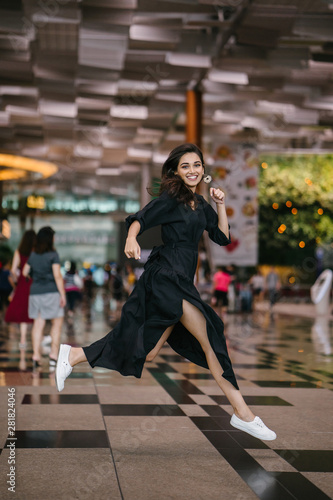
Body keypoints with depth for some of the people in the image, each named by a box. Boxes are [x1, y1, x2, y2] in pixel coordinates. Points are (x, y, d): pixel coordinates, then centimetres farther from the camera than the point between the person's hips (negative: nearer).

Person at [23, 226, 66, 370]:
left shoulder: (33, 255, 7)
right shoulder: (53, 255, -8)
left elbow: (25, 272, 16)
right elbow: (57, 276, -13)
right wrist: (63, 294, -10)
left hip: (35, 292, 5)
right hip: (51, 292, -5)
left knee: (38, 323, 6)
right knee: (57, 322, 5)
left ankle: (36, 355, 1)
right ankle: (54, 353, -3)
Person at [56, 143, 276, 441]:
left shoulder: (201, 204, 19)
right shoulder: (172, 198, -3)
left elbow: (222, 237, 20)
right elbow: (141, 219, -14)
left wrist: (220, 204, 12)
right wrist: (132, 238, -33)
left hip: (181, 281, 9)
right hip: (167, 276, -9)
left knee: (145, 353, 7)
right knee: (211, 340, -13)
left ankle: (72, 356, 17)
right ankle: (242, 413, -8)